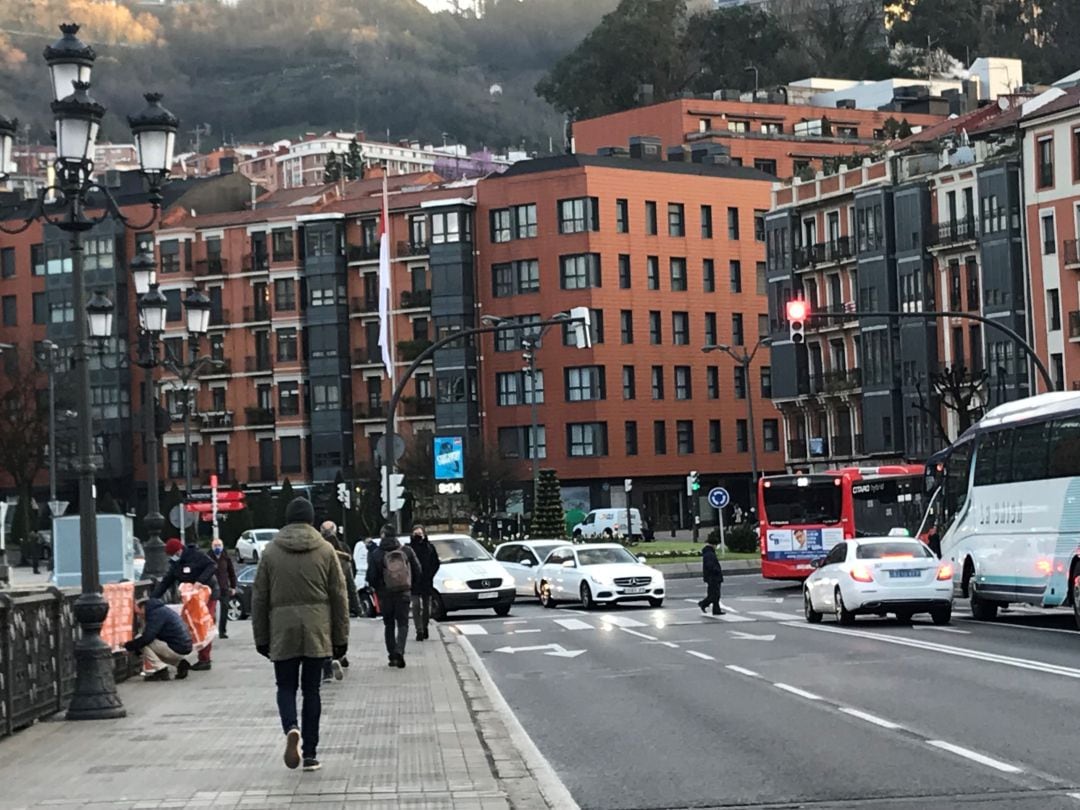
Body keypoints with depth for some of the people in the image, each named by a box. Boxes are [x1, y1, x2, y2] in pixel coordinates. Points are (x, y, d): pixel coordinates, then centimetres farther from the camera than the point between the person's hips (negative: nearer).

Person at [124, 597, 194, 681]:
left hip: (176, 649, -10)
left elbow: (147, 637, -20)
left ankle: (161, 671, -7)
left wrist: (129, 646, -7)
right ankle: (180, 663, 13)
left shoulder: (156, 613, -12)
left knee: (142, 641, -10)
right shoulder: (161, 610, 18)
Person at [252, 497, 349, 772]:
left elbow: (259, 598, 4)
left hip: (282, 632, 0)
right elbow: (339, 597, 2)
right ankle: (310, 754, 8)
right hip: (317, 632, 0)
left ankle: (292, 729, -20)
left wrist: (261, 638, 11)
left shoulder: (271, 552, 2)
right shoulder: (325, 551, 1)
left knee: (286, 687, 10)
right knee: (311, 689, 8)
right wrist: (340, 637, 8)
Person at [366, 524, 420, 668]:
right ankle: (399, 651, -18)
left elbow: (371, 577, -6)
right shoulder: (407, 551, -2)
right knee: (402, 624, 3)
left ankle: (392, 655, 11)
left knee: (389, 624, 13)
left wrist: (377, 589, 13)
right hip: (403, 593, 0)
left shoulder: (375, 554, -7)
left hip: (385, 594, 0)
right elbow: (417, 571, 2)